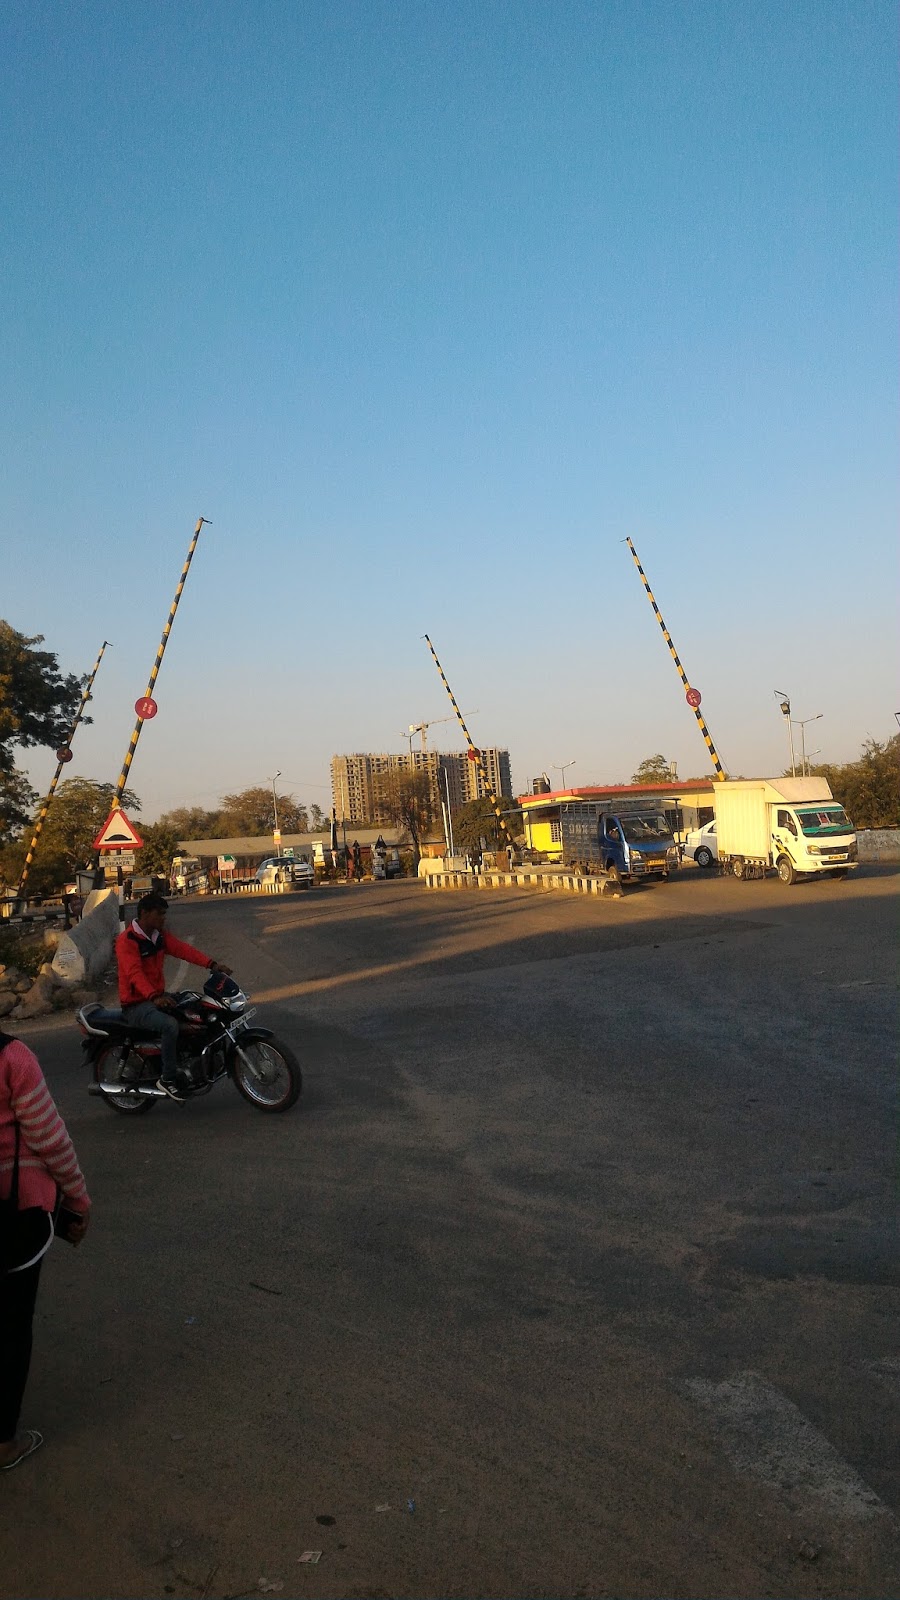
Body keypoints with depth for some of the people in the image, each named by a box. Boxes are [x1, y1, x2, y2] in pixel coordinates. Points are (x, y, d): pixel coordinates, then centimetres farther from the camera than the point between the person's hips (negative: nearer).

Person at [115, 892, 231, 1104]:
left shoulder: (160, 935, 8)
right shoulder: (126, 940, -17)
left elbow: (183, 949, -6)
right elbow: (135, 973, -32)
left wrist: (212, 964, -22)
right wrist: (154, 997, -48)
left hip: (158, 996, 9)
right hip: (136, 1005, -9)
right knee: (170, 1025, -33)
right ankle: (168, 1080, -18)